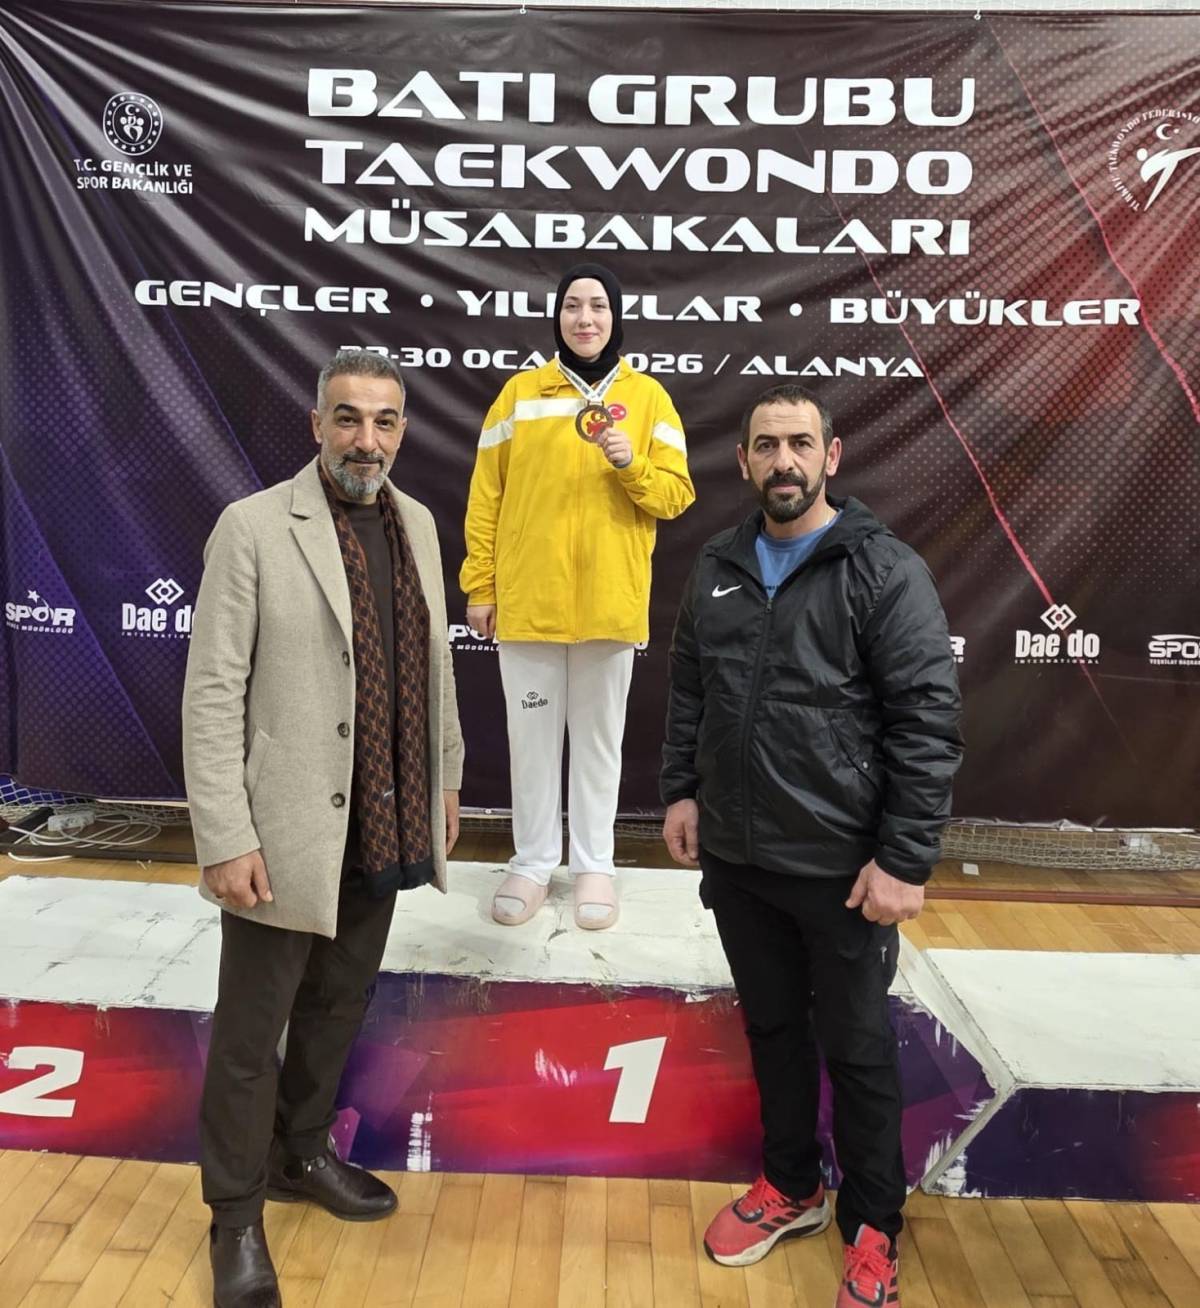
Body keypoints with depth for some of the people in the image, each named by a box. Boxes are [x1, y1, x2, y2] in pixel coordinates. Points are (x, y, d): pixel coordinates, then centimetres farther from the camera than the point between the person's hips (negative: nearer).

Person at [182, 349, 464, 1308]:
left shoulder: (416, 522, 7)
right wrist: (225, 840, -14)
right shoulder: (253, 527, -12)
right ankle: (237, 1213, 32)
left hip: (386, 826, 6)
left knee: (338, 1007, 21)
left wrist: (447, 775, 15)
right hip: (288, 831, -5)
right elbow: (212, 694, -13)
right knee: (251, 1030, 10)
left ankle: (302, 1153, 44)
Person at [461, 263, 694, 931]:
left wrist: (631, 465, -17)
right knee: (533, 736, 10)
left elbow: (676, 495, 2)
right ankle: (534, 862, 26)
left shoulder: (647, 396, 4)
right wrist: (479, 585, 0)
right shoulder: (520, 393, 3)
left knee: (600, 737, 11)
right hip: (526, 599, 0)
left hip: (610, 601, 0)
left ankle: (595, 864, 25)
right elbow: (486, 498, 3)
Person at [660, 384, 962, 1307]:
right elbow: (688, 690, 15)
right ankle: (790, 1188, 43)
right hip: (735, 857, 5)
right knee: (771, 1028, 21)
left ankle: (873, 1228, 35)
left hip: (841, 866, -5)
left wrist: (905, 860, -16)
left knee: (857, 1048, 13)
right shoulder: (718, 567, 6)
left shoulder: (885, 570, -12)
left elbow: (929, 723, -14)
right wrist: (681, 790, 9)